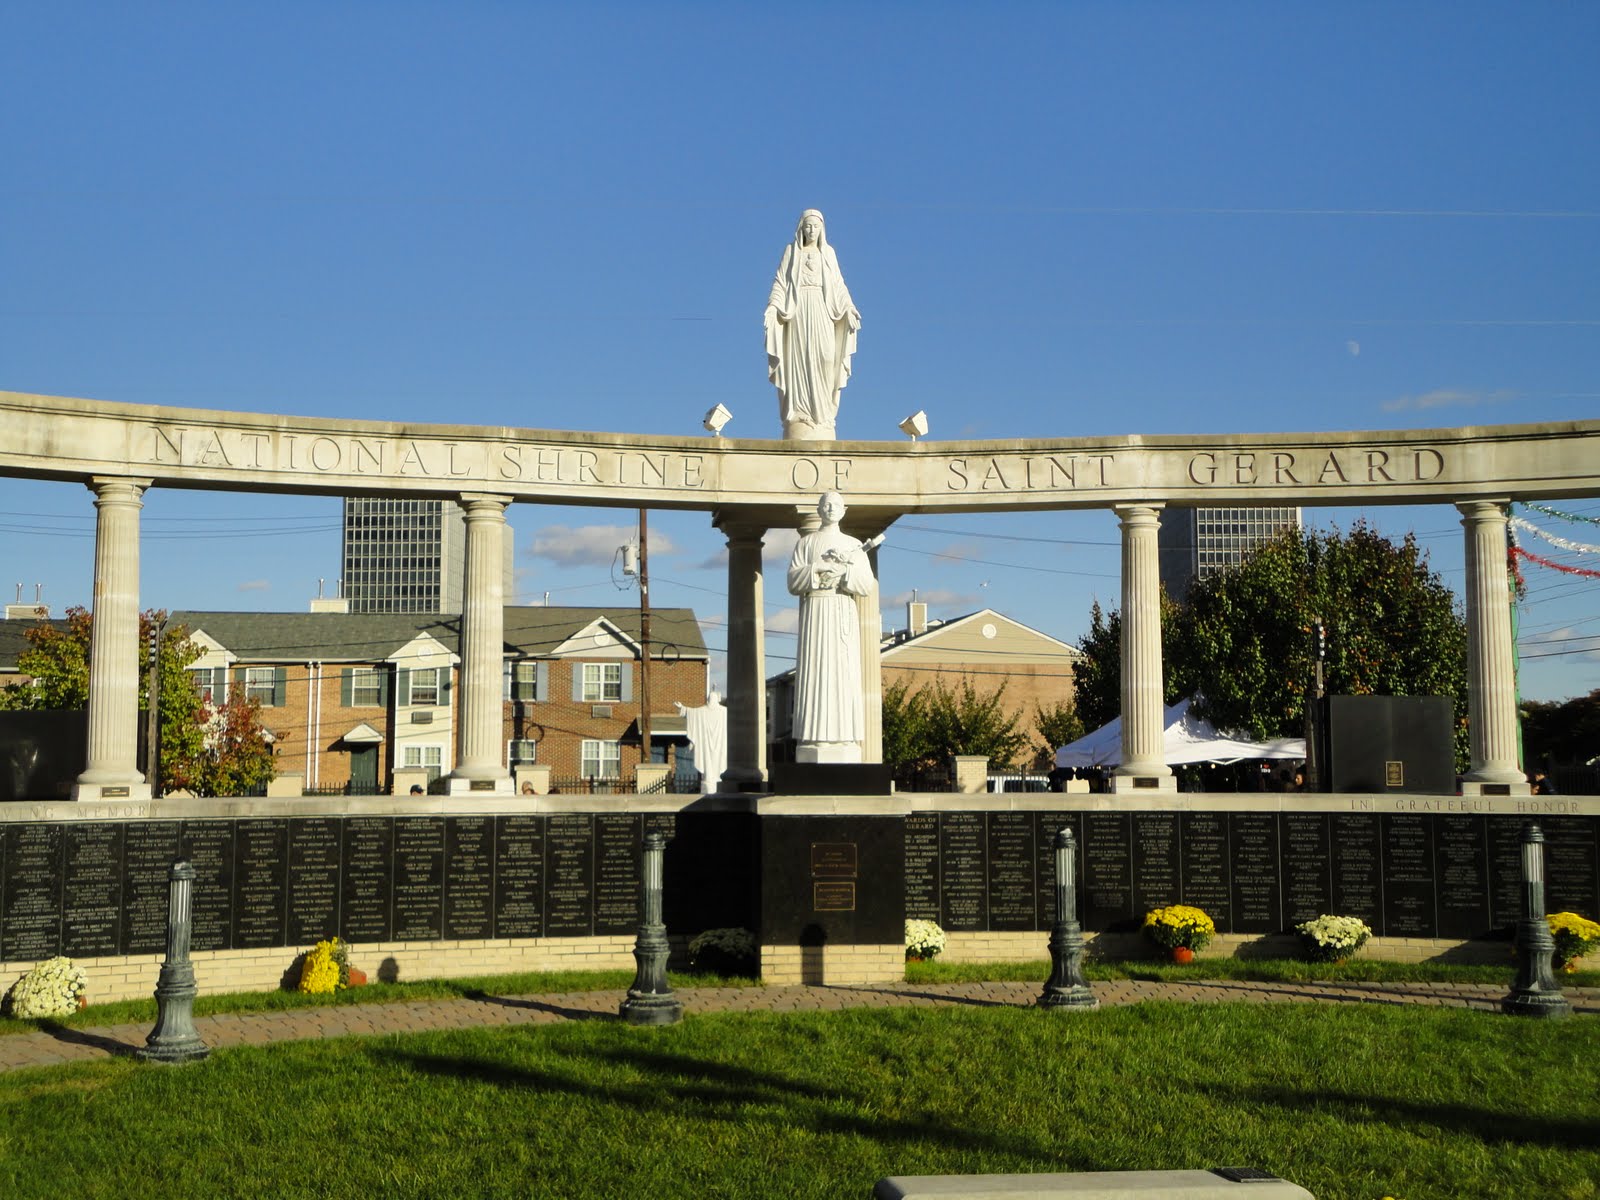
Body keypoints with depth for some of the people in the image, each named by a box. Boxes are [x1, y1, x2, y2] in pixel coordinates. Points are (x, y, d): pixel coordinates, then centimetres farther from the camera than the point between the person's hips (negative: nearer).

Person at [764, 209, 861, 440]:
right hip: (797, 308, -1)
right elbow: (781, 281, 4)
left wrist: (849, 306, -5)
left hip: (821, 309, 1)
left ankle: (821, 415, -10)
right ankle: (798, 415, -10)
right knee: (798, 360, -8)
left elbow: (838, 284, 9)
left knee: (823, 356, -12)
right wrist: (772, 306, -10)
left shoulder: (828, 252, 15)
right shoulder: (791, 250, 11)